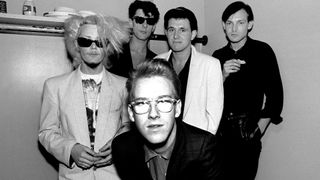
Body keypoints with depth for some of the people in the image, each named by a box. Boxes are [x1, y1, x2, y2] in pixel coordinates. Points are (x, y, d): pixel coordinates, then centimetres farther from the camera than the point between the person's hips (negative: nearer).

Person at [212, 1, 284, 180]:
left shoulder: (262, 51, -2)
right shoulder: (218, 55, 7)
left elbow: (275, 93, -3)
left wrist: (259, 128, -6)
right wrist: (223, 76, -13)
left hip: (247, 131, -2)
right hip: (220, 129, 3)